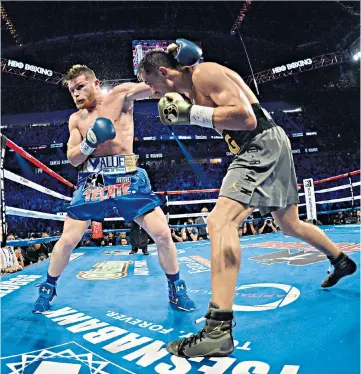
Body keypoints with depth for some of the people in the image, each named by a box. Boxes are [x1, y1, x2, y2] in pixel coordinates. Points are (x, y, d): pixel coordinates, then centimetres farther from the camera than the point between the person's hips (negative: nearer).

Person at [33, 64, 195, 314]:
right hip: (92, 181, 3)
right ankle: (48, 287, 31)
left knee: (162, 234, -7)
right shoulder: (76, 119, 12)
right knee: (68, 239, 4)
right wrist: (89, 142, -13)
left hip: (128, 178, -2)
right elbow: (73, 159, 6)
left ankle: (176, 288, 15)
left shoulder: (121, 95, 4)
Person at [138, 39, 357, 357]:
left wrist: (191, 114, -23)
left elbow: (246, 118, -23)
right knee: (290, 225, 23)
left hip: (264, 144, -10)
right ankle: (342, 262, 47)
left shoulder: (205, 73, -13)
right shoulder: (190, 87, 14)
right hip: (255, 150, 10)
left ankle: (219, 332, -27)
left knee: (220, 222, -25)